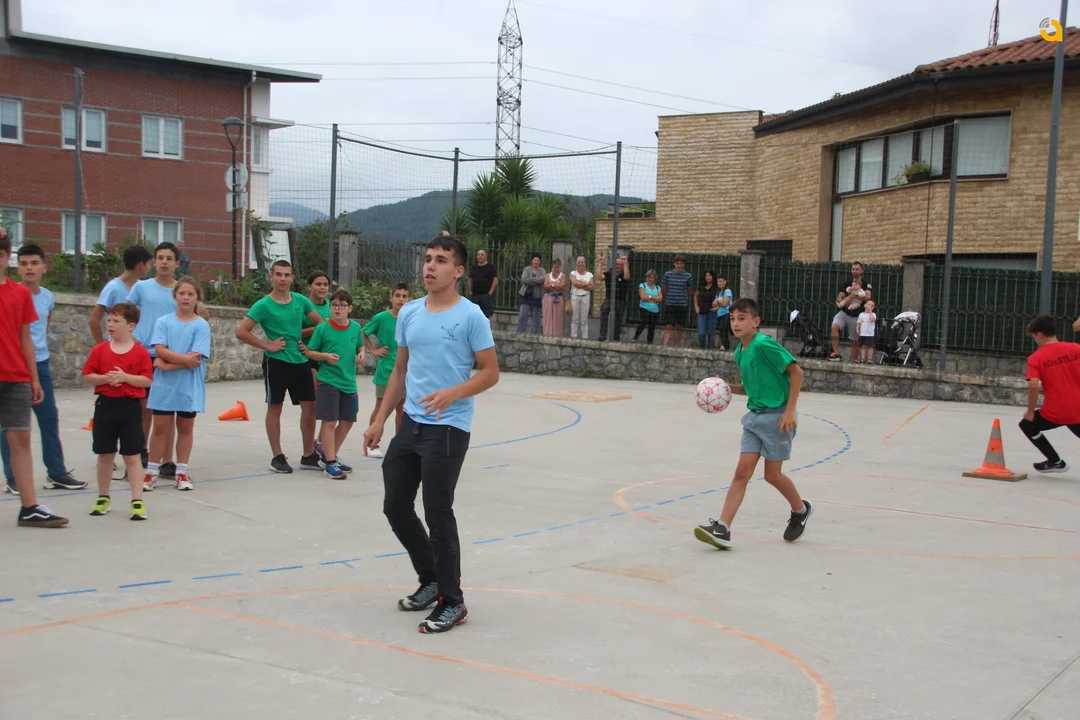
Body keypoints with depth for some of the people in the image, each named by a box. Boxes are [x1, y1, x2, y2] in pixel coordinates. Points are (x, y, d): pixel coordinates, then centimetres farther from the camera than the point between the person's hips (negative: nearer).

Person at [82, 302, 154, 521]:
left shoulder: (141, 352, -5)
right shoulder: (99, 350, 4)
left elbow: (146, 380, -8)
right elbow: (88, 376, 2)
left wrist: (125, 377, -21)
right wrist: (106, 378, -15)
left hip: (130, 406, -3)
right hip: (105, 405, 3)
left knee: (132, 455, 0)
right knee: (105, 454, 11)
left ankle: (137, 500, 3)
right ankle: (103, 497, 25)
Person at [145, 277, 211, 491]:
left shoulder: (202, 325, -3)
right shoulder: (163, 322, 2)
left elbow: (196, 359, -11)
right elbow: (160, 350, -9)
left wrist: (168, 364, -15)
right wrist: (184, 358, -17)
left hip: (189, 386, 0)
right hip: (164, 385, 1)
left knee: (185, 427, 9)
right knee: (160, 427, 4)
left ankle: (182, 473, 17)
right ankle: (151, 472, 12)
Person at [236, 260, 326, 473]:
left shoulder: (300, 300, 3)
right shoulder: (264, 305, -10)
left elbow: (321, 323, 15)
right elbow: (241, 332, -13)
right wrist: (267, 345, -13)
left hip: (300, 360, 5)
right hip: (276, 361, -5)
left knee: (310, 406, 5)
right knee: (275, 407, 3)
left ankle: (309, 456, 17)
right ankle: (277, 457, 12)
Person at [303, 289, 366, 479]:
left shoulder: (355, 327, 3)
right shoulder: (323, 328, -7)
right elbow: (309, 352, -1)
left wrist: (361, 354, -3)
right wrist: (325, 356, -17)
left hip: (349, 383, 5)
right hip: (328, 382, -5)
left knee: (347, 422, 13)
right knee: (329, 421, -6)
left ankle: (329, 455, 31)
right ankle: (330, 463, 0)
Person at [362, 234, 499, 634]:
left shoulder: (470, 316, -8)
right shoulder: (408, 314, 10)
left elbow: (490, 372, -8)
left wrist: (452, 394, -25)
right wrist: (380, 421, 14)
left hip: (448, 429, -7)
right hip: (411, 424, 7)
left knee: (437, 512, -5)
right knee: (395, 506, 10)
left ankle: (451, 602, 9)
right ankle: (431, 580, 30)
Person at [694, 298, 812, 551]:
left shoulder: (764, 345, -16)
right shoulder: (739, 352, 9)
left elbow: (796, 371, -15)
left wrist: (790, 409, -17)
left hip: (776, 416, -7)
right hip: (754, 416, 7)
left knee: (772, 475, 3)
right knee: (742, 472, -1)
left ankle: (800, 510, 32)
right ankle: (722, 529, -8)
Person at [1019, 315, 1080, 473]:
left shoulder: (1035, 358, -7)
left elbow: (1034, 385, -18)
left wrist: (1030, 411, -7)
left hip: (1055, 412, -4)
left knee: (1027, 425, 22)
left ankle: (1055, 461, 18)